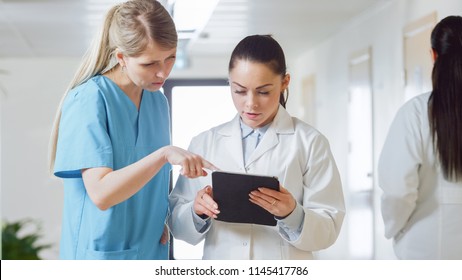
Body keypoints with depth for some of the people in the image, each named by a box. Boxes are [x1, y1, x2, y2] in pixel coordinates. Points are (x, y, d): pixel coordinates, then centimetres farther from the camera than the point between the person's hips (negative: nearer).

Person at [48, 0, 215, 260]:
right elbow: (100, 192, -23)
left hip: (152, 252, 6)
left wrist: (164, 220, -2)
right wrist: (163, 154, -33)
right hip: (102, 252, -6)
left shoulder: (158, 101, 6)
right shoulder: (89, 99, -15)